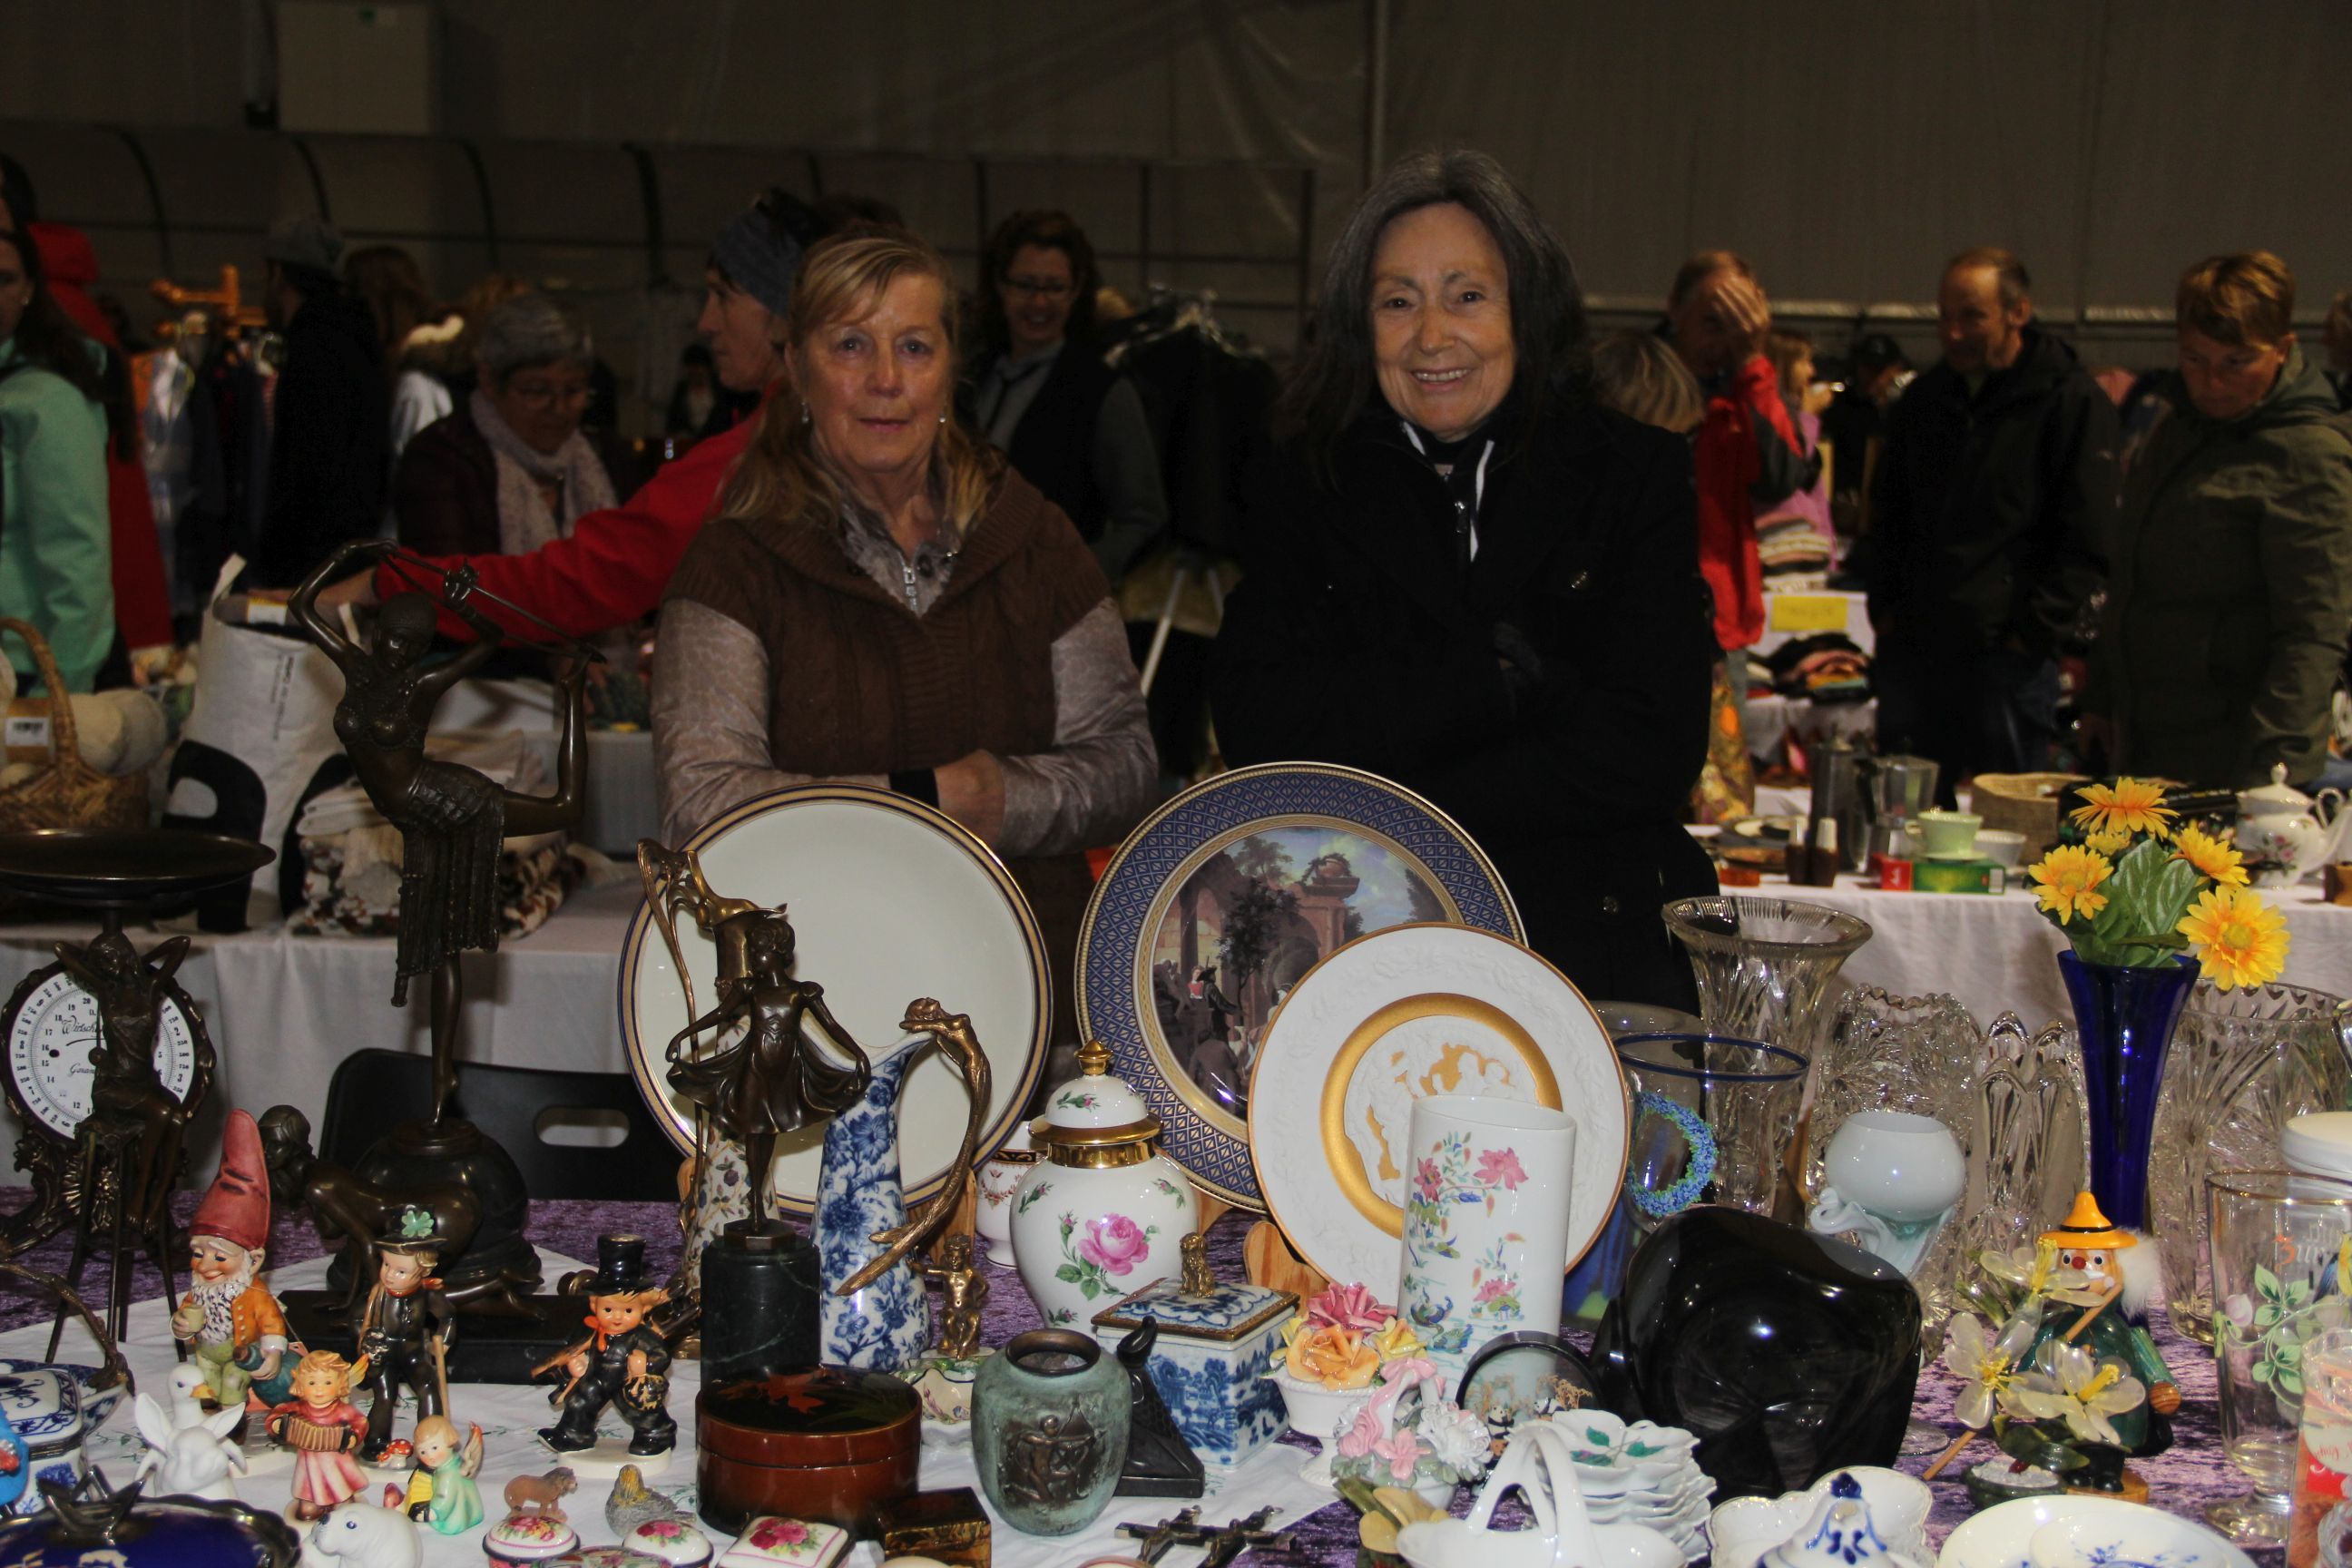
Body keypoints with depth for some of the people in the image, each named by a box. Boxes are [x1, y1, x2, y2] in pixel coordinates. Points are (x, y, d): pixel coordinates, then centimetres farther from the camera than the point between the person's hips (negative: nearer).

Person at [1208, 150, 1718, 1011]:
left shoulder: (1639, 475, 5)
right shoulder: (1298, 482, 9)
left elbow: (1648, 752, -5)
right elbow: (1256, 725, -4)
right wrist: (1502, 671, -11)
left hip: (1597, 959, 0)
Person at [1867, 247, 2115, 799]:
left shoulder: (2072, 402, -5)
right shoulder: (1924, 398, 14)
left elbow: (2087, 541, -7)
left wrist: (2034, 632, -12)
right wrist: (1886, 606, 10)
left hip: (2007, 653, -5)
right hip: (1912, 647, 6)